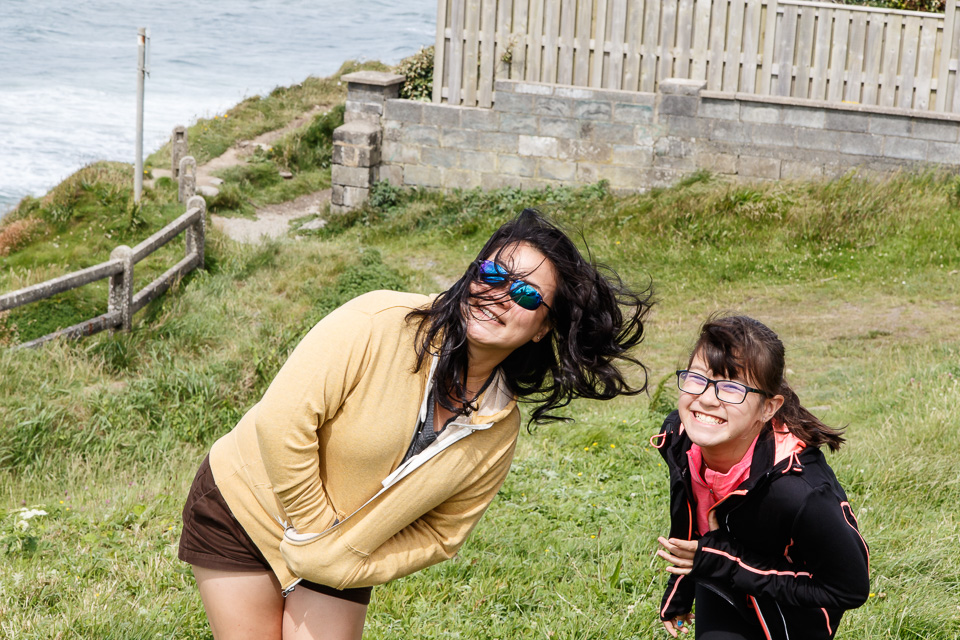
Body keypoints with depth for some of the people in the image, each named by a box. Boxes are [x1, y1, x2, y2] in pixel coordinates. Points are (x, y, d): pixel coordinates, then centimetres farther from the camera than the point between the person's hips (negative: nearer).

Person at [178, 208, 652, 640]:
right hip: (244, 510, -4)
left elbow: (441, 535, 0)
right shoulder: (379, 323, -25)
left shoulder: (500, 432, -10)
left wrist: (346, 567, -11)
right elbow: (283, 418, -26)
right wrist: (316, 527, -18)